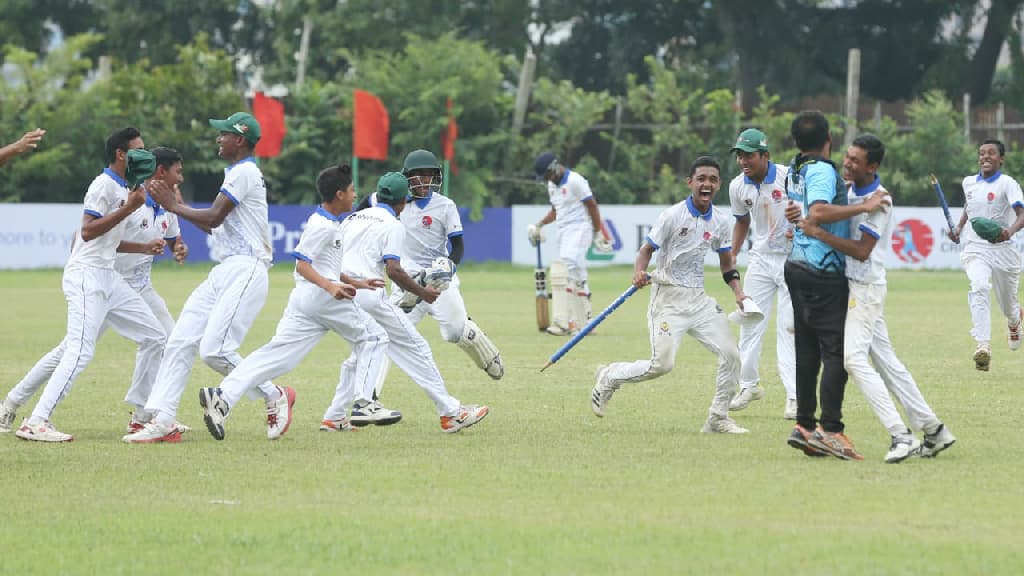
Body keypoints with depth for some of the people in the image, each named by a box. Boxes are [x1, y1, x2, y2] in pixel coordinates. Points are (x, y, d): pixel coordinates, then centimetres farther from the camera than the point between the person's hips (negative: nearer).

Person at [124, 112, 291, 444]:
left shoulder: (244, 172, -8)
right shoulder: (237, 173, 24)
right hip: (224, 272, 10)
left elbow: (214, 217, -15)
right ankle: (162, 420, -4)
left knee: (215, 350, -18)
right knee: (180, 341, 0)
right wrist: (177, 208, 18)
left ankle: (275, 397, 0)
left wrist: (174, 206, -3)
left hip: (245, 271, -10)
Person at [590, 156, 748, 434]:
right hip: (668, 296, -6)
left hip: (699, 299, 6)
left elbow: (727, 263, 16)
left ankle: (718, 418, 10)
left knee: (730, 353, -4)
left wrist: (738, 291, 1)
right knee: (661, 364, -16)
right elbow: (647, 249, -8)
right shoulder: (673, 216, -10)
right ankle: (610, 377, 10)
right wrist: (639, 272, -28)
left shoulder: (720, 222, 6)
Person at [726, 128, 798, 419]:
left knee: (789, 327, -8)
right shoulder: (738, 187, -3)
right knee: (750, 320, 9)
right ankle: (749, 385, 26)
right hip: (760, 259, 5)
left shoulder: (790, 178, -20)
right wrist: (732, 255, 8)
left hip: (793, 256, -5)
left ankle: (795, 395, -5)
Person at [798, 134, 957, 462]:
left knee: (854, 357, -18)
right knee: (885, 360, 10)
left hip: (866, 287, -9)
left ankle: (901, 436, -21)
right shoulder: (851, 189, 8)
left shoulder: (879, 201, -18)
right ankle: (934, 431, 15)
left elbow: (862, 250, -24)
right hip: (853, 285, 9)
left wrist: (818, 233, -27)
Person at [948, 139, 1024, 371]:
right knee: (978, 288, -27)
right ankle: (983, 347, -39)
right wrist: (959, 227, 12)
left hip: (1002, 249, -2)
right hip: (975, 248, 2)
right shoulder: (969, 183, 7)